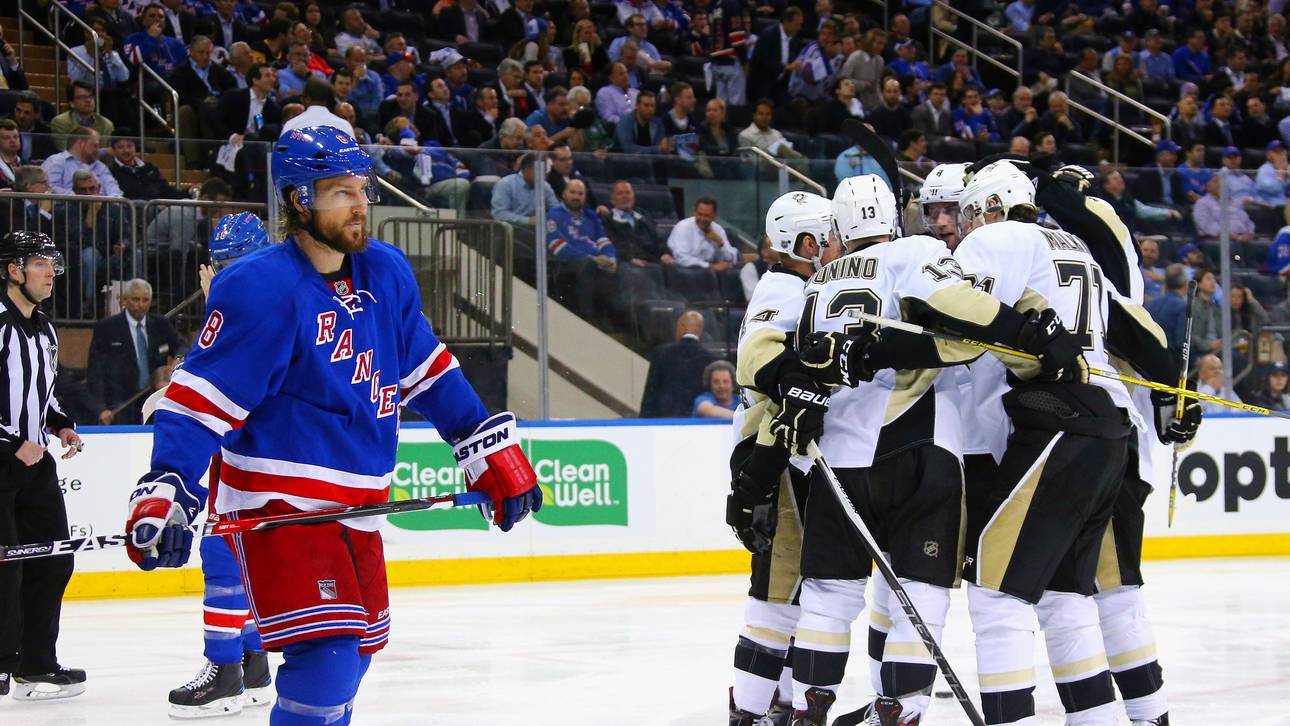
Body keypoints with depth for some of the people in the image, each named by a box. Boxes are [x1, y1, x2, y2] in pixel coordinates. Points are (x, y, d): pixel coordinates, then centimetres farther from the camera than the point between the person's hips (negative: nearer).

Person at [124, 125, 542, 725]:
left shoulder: (387, 273, 6)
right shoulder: (262, 289, -18)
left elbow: (427, 373, 17)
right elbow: (199, 399, -19)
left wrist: (493, 451, 14)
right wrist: (165, 493, -30)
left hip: (353, 508, 8)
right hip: (280, 508, -8)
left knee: (356, 649, 17)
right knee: (328, 656, -20)